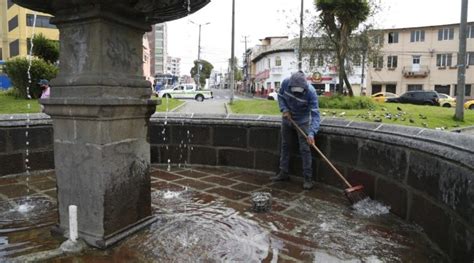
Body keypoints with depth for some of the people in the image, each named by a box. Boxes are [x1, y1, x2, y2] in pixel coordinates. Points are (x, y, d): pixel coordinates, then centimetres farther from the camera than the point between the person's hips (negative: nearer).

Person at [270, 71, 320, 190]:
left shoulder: (311, 92, -31)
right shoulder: (286, 83, -21)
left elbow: (315, 114, -32)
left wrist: (312, 133, -43)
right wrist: (284, 109, -16)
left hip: (302, 122, -4)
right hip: (287, 119, 4)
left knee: (305, 149, -6)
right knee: (285, 146, 13)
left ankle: (308, 178, 3)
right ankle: (283, 173, 27)